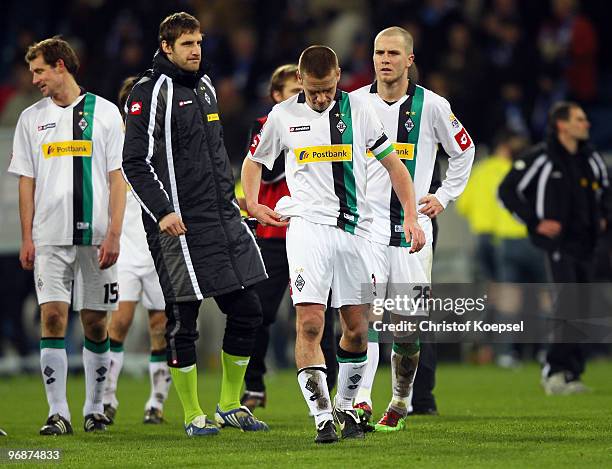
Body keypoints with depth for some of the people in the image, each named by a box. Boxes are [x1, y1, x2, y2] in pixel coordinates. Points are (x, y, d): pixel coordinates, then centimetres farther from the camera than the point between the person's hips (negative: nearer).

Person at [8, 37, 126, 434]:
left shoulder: (105, 112, 4)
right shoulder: (32, 118, 11)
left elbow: (118, 177, 2)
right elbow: (27, 182, 11)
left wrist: (113, 234, -7)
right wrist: (27, 238, 2)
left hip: (96, 235, -1)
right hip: (50, 236, 1)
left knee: (95, 323, 3)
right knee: (52, 318, -9)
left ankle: (95, 409, 16)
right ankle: (58, 413, -8)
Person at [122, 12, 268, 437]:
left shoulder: (205, 86, 16)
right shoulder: (150, 92, -9)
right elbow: (135, 162, -14)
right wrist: (161, 212, -21)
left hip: (224, 221, 8)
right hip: (180, 226, -8)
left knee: (246, 311, 7)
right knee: (182, 321, -1)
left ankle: (230, 405, 20)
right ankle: (193, 415, 10)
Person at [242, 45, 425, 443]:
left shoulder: (357, 109, 4)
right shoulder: (283, 115, 4)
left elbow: (394, 164, 10)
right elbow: (254, 161, 19)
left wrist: (411, 217, 1)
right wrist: (253, 205, 2)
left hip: (354, 228, 1)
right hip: (308, 226, -1)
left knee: (357, 329, 4)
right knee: (310, 324, -15)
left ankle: (346, 407, 24)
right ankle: (323, 418, -16)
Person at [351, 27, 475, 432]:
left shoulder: (432, 106, 0)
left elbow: (464, 151, 16)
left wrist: (444, 197, 9)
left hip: (413, 227, 0)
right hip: (365, 224, 0)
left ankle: (400, 404, 20)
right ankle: (360, 401, -25)